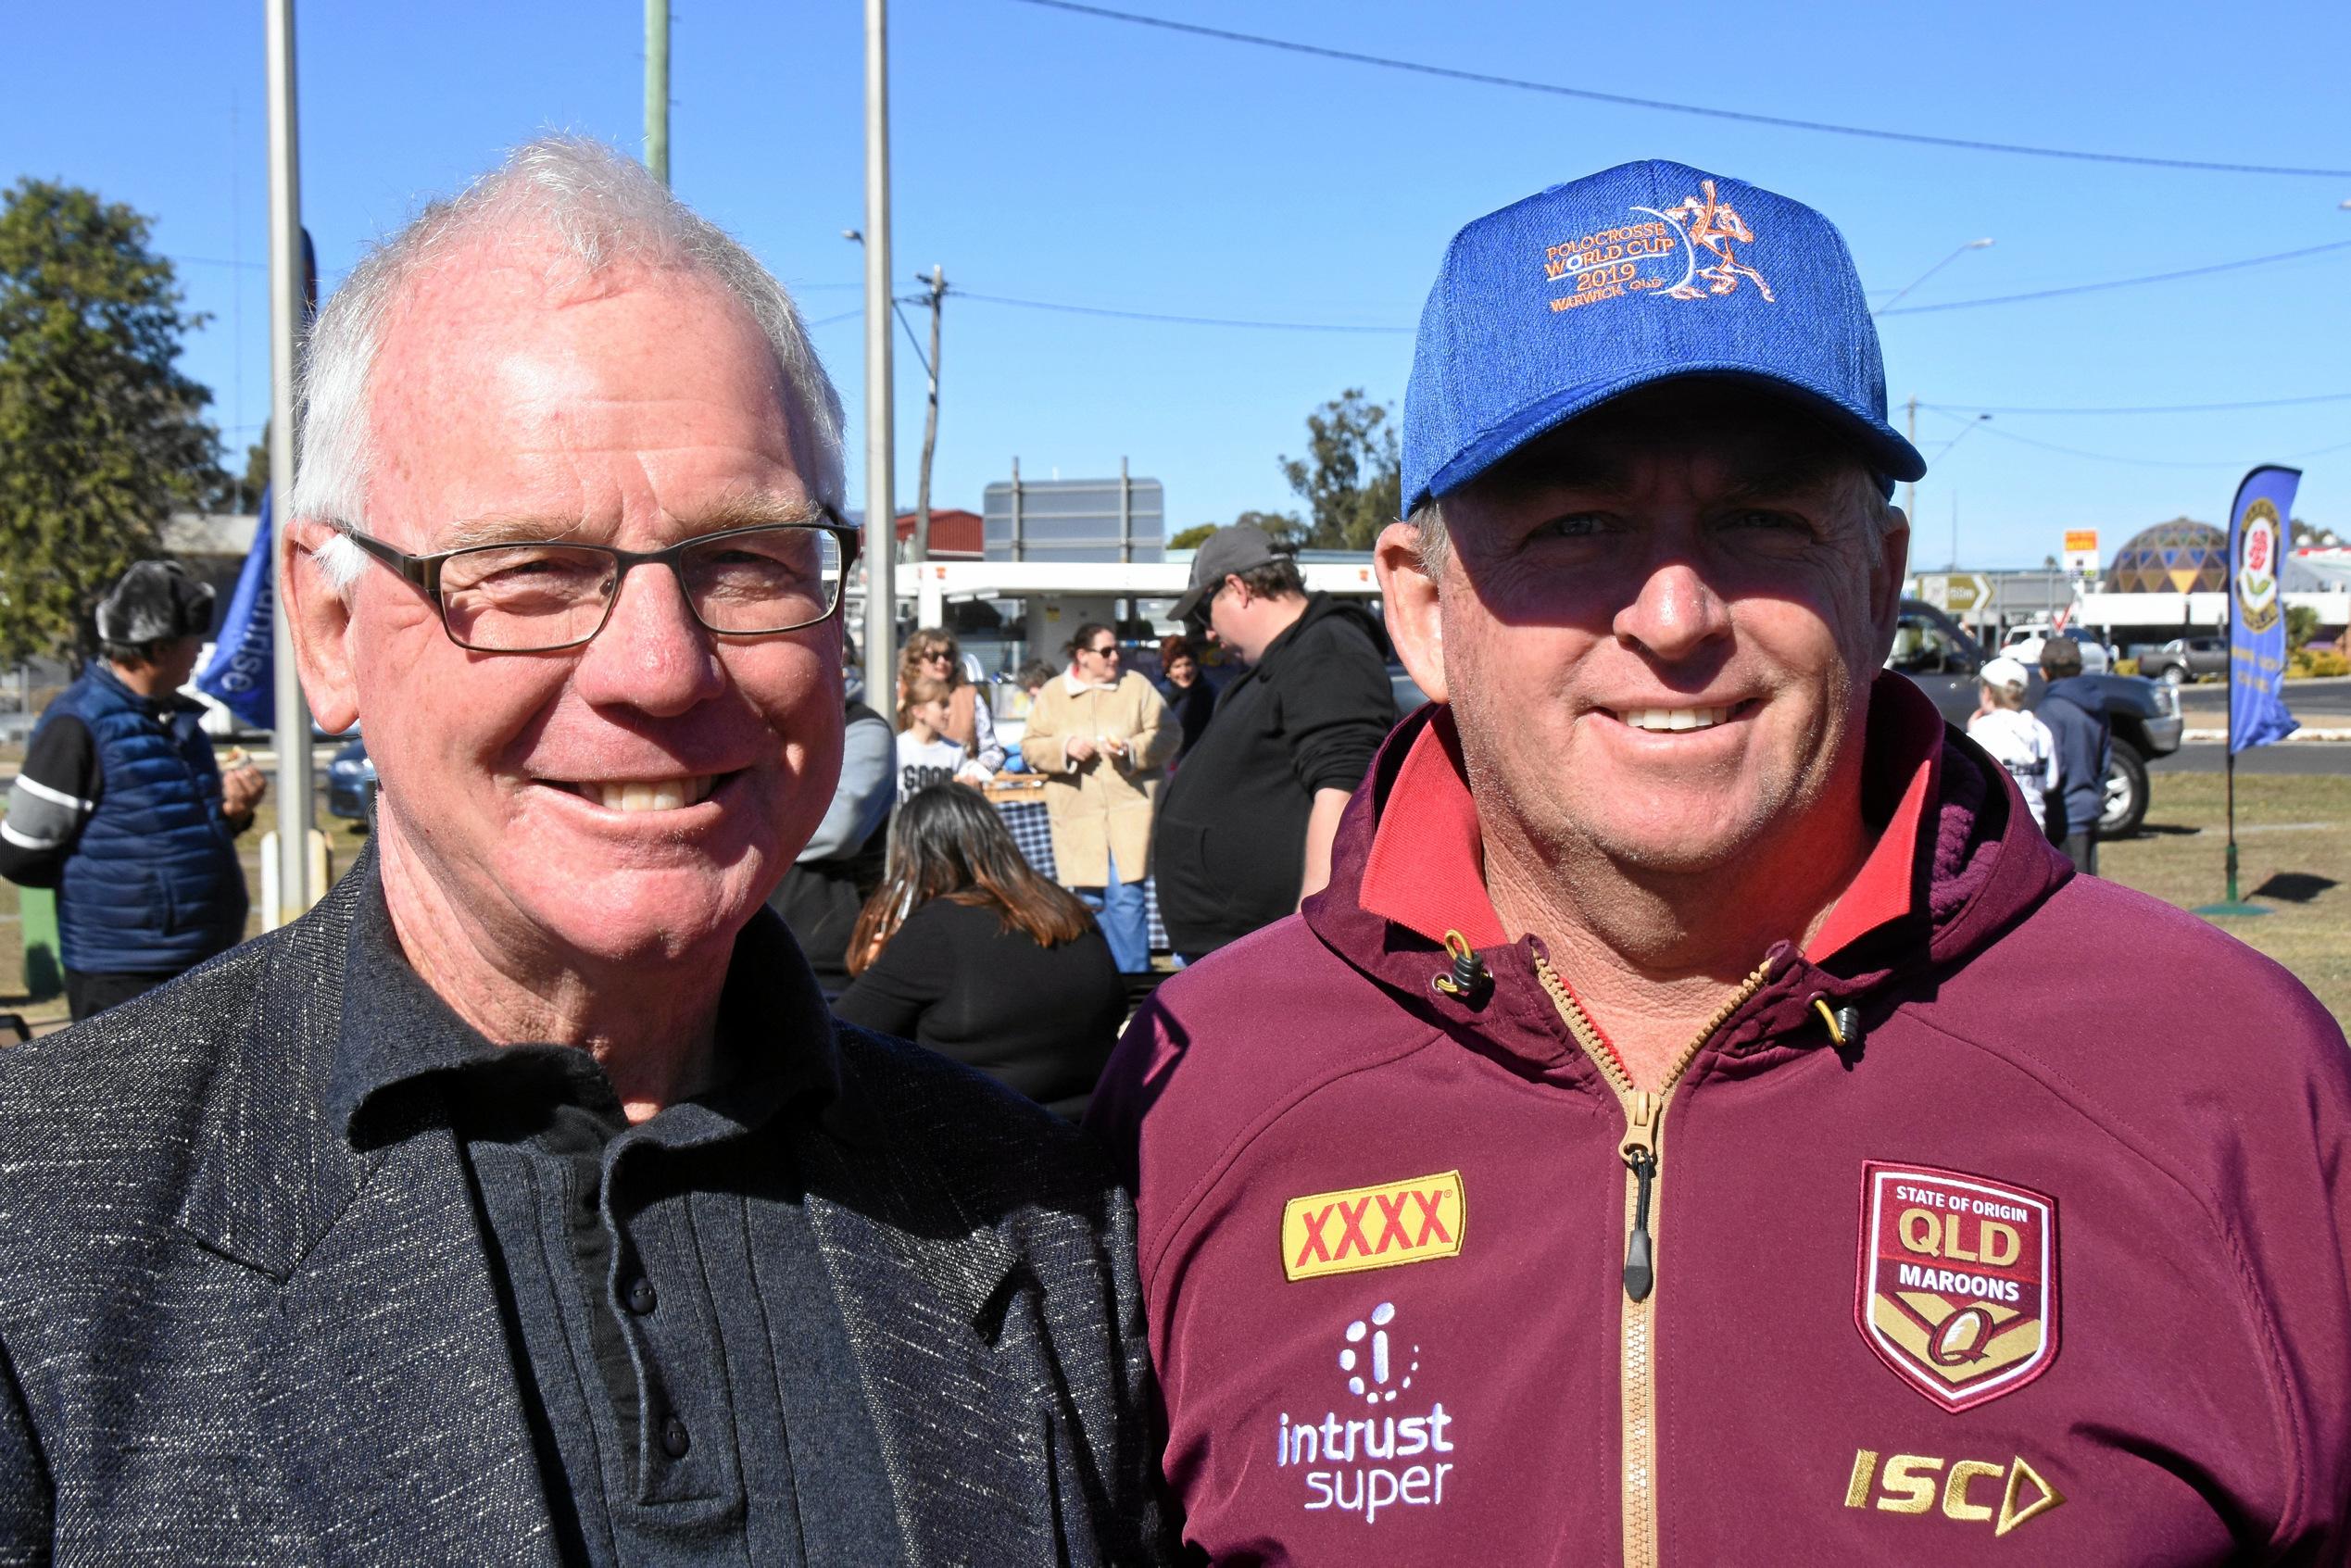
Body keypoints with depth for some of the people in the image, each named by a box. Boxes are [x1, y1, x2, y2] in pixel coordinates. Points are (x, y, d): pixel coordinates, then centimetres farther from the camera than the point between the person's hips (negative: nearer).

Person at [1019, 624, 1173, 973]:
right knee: (1088, 899, 6)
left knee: (1127, 898, -8)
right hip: (1077, 818, 2)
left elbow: (1167, 734, 4)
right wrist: (1065, 747, -10)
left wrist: (1132, 749, -13)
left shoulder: (1136, 686, 6)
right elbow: (1030, 748, 7)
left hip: (1130, 811, -1)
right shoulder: (1051, 693, 9)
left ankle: (1133, 976, 0)